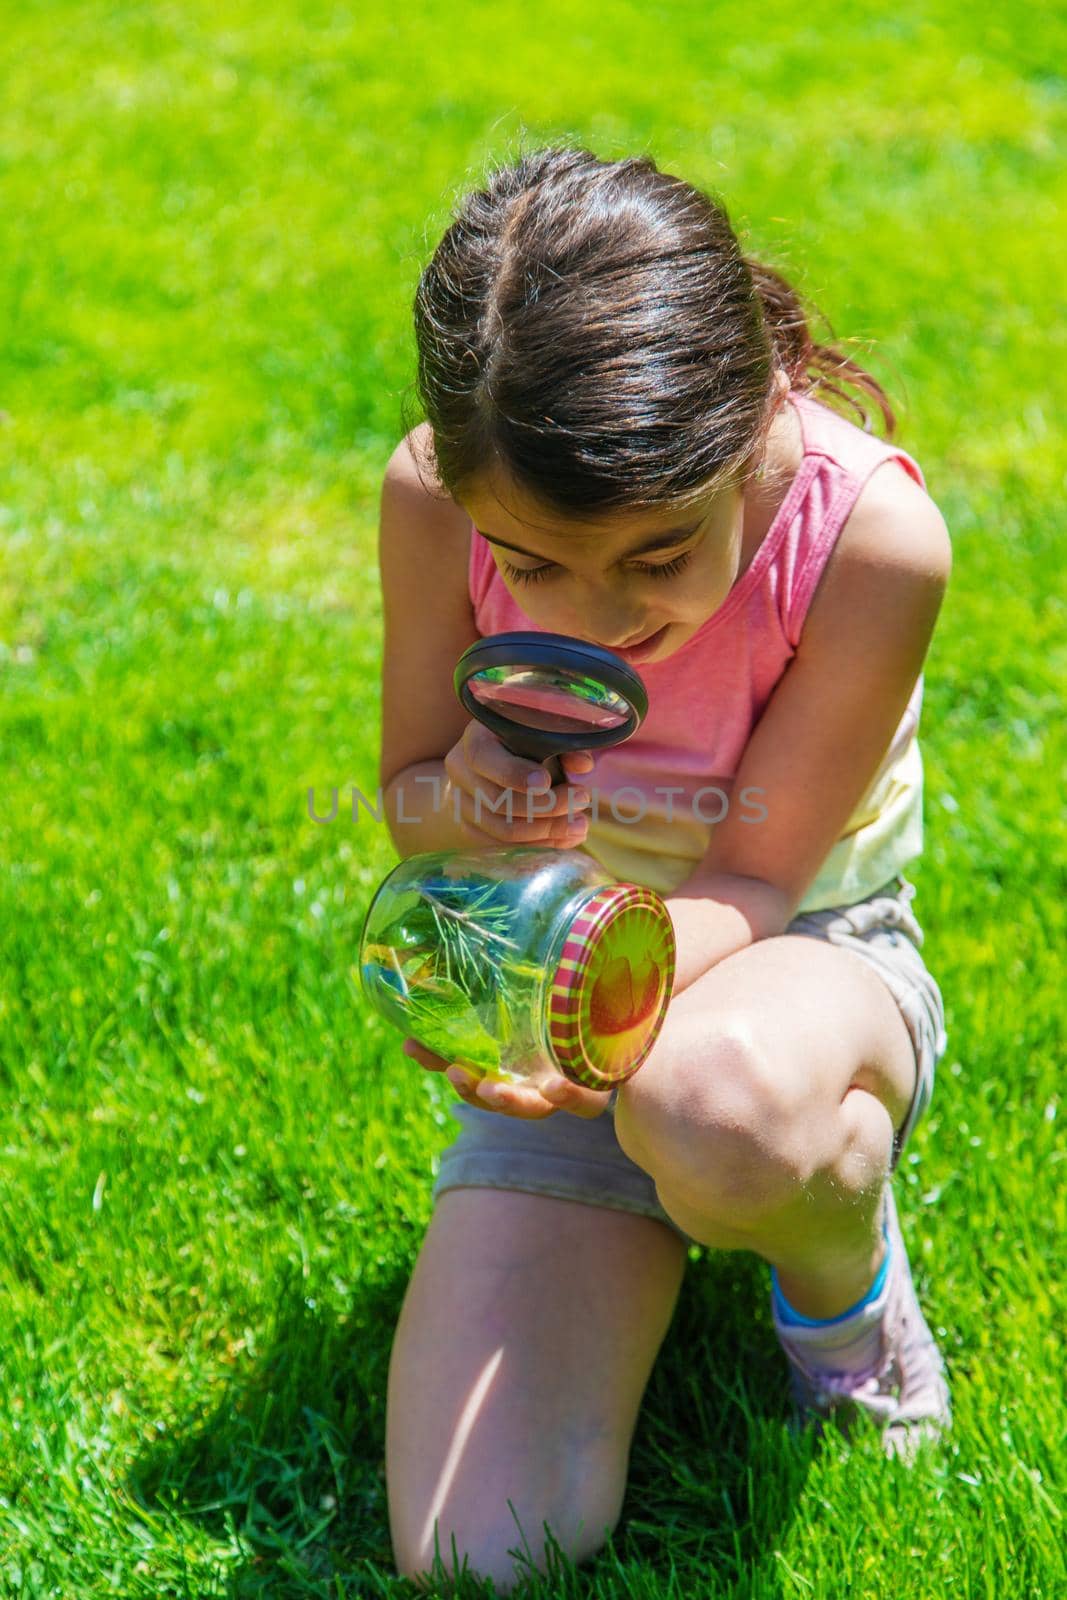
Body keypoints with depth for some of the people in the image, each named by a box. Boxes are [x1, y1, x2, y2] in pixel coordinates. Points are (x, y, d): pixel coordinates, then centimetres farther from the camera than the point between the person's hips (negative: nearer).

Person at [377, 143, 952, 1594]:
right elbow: (408, 799, -2)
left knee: (712, 1101, -45)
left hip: (801, 963, -2)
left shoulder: (871, 533, -25)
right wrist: (466, 797, -28)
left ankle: (848, 1285, -6)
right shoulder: (435, 499, -18)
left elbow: (754, 880, -19)